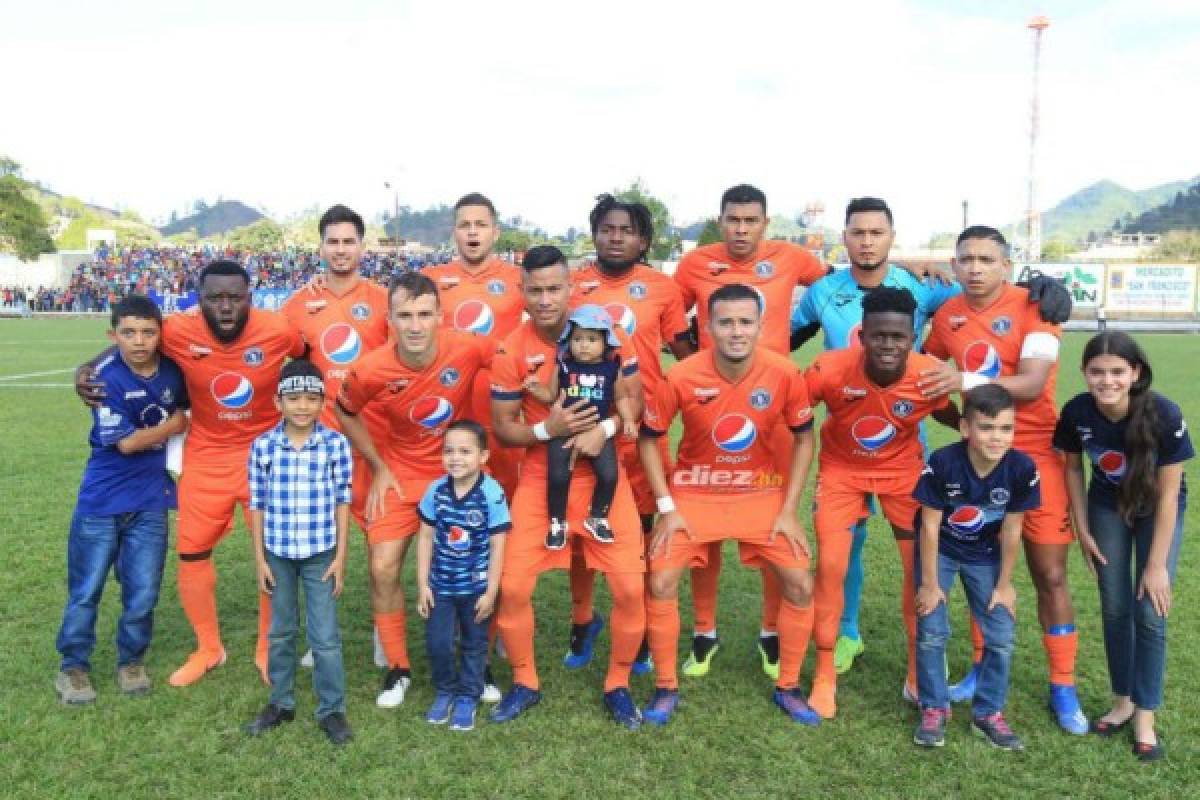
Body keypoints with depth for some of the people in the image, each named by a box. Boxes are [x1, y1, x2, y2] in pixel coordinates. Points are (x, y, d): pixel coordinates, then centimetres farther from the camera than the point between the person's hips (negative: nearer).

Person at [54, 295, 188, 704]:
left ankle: (131, 661, 28)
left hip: (150, 500, 3)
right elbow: (126, 442, -18)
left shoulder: (174, 369, -3)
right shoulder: (107, 377, -17)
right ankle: (73, 666, 26)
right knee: (86, 589, 8)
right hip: (103, 499, -3)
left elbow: (186, 406, 18)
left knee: (142, 592, 8)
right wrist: (173, 425, -8)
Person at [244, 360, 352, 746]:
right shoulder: (262, 446, -5)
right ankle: (281, 702, 33)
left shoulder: (336, 444, -8)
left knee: (325, 635, 4)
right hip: (277, 553, 2)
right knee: (280, 632, 17)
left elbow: (342, 502, -3)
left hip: (321, 553, -2)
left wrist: (341, 556, -4)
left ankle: (331, 709, 18)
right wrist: (259, 558, 0)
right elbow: (257, 504, 1)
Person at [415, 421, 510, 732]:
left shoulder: (492, 494, -18)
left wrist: (490, 592, -10)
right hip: (441, 585, 2)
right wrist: (422, 584, -2)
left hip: (477, 586, -2)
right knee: (437, 643, 5)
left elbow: (497, 547, -12)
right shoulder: (436, 491, -9)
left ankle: (467, 698, 32)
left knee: (474, 645, 13)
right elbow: (426, 537, 0)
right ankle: (444, 692, 31)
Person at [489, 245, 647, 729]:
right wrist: (545, 429, -22)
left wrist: (604, 429, -19)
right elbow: (502, 428, -3)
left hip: (603, 474, 0)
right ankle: (525, 683, 21)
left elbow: (634, 398, -1)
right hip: (541, 477, 0)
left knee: (631, 586, -5)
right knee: (512, 584, -4)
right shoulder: (511, 352, -9)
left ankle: (618, 685, 20)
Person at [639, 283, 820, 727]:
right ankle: (666, 687, 12)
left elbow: (803, 438, -3)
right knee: (660, 583, -10)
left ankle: (787, 687, 19)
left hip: (761, 493, 1)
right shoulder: (682, 377, -22)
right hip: (694, 492, -1)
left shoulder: (785, 374, -18)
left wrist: (789, 510, -6)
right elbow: (648, 440, -8)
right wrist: (666, 509, -11)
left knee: (800, 585, -4)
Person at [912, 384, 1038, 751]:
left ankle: (988, 712, 20)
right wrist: (930, 582, -14)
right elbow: (930, 525, -20)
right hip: (938, 550, -2)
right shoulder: (943, 463, -30)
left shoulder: (1022, 468, -24)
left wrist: (1004, 583, -4)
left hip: (985, 555, 2)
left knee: (1002, 636, 1)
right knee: (932, 631, -6)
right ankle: (934, 708, 14)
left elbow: (1011, 530, -11)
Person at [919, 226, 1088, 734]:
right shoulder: (946, 316, 3)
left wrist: (968, 381, -35)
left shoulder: (1034, 306, -11)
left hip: (1035, 454, -3)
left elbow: (1033, 384, -22)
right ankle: (986, 667, 26)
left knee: (1050, 574, 1)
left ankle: (1063, 687, 15)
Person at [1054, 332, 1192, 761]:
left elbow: (1167, 495, -23)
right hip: (1108, 507, 2)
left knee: (1150, 613, -4)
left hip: (1158, 511, -2)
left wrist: (1157, 564, -18)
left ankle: (1145, 715, 10)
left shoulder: (1165, 415, -32)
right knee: (1115, 608, 5)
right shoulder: (1076, 411, -24)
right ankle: (1123, 700, 23)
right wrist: (1082, 530, -3)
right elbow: (1073, 469, -4)